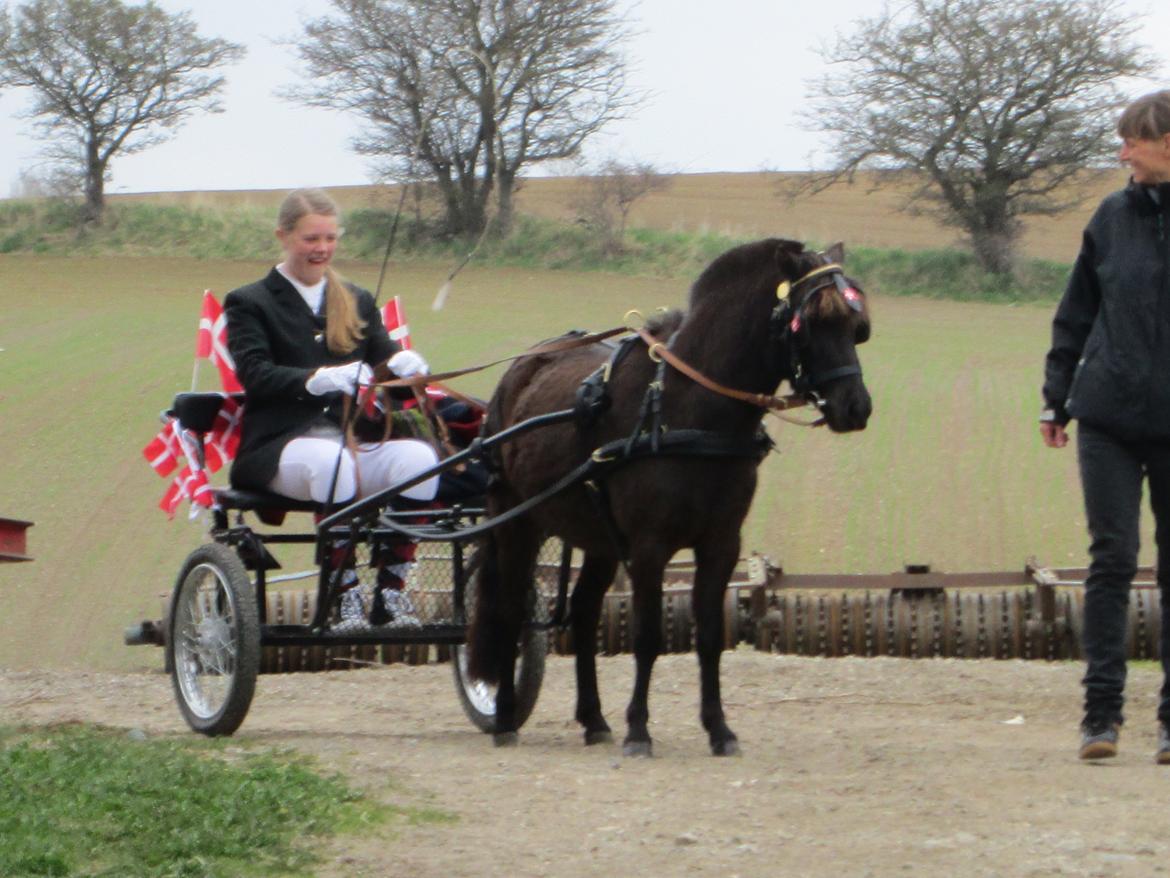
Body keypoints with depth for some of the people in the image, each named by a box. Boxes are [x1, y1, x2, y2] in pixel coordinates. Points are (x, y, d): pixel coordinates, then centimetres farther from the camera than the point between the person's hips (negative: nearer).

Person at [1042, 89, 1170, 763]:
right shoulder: (1114, 219, 6)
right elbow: (1076, 318, 13)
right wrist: (1056, 398, 11)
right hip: (1109, 417, 2)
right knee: (1111, 560, -1)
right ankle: (1102, 711, 0)